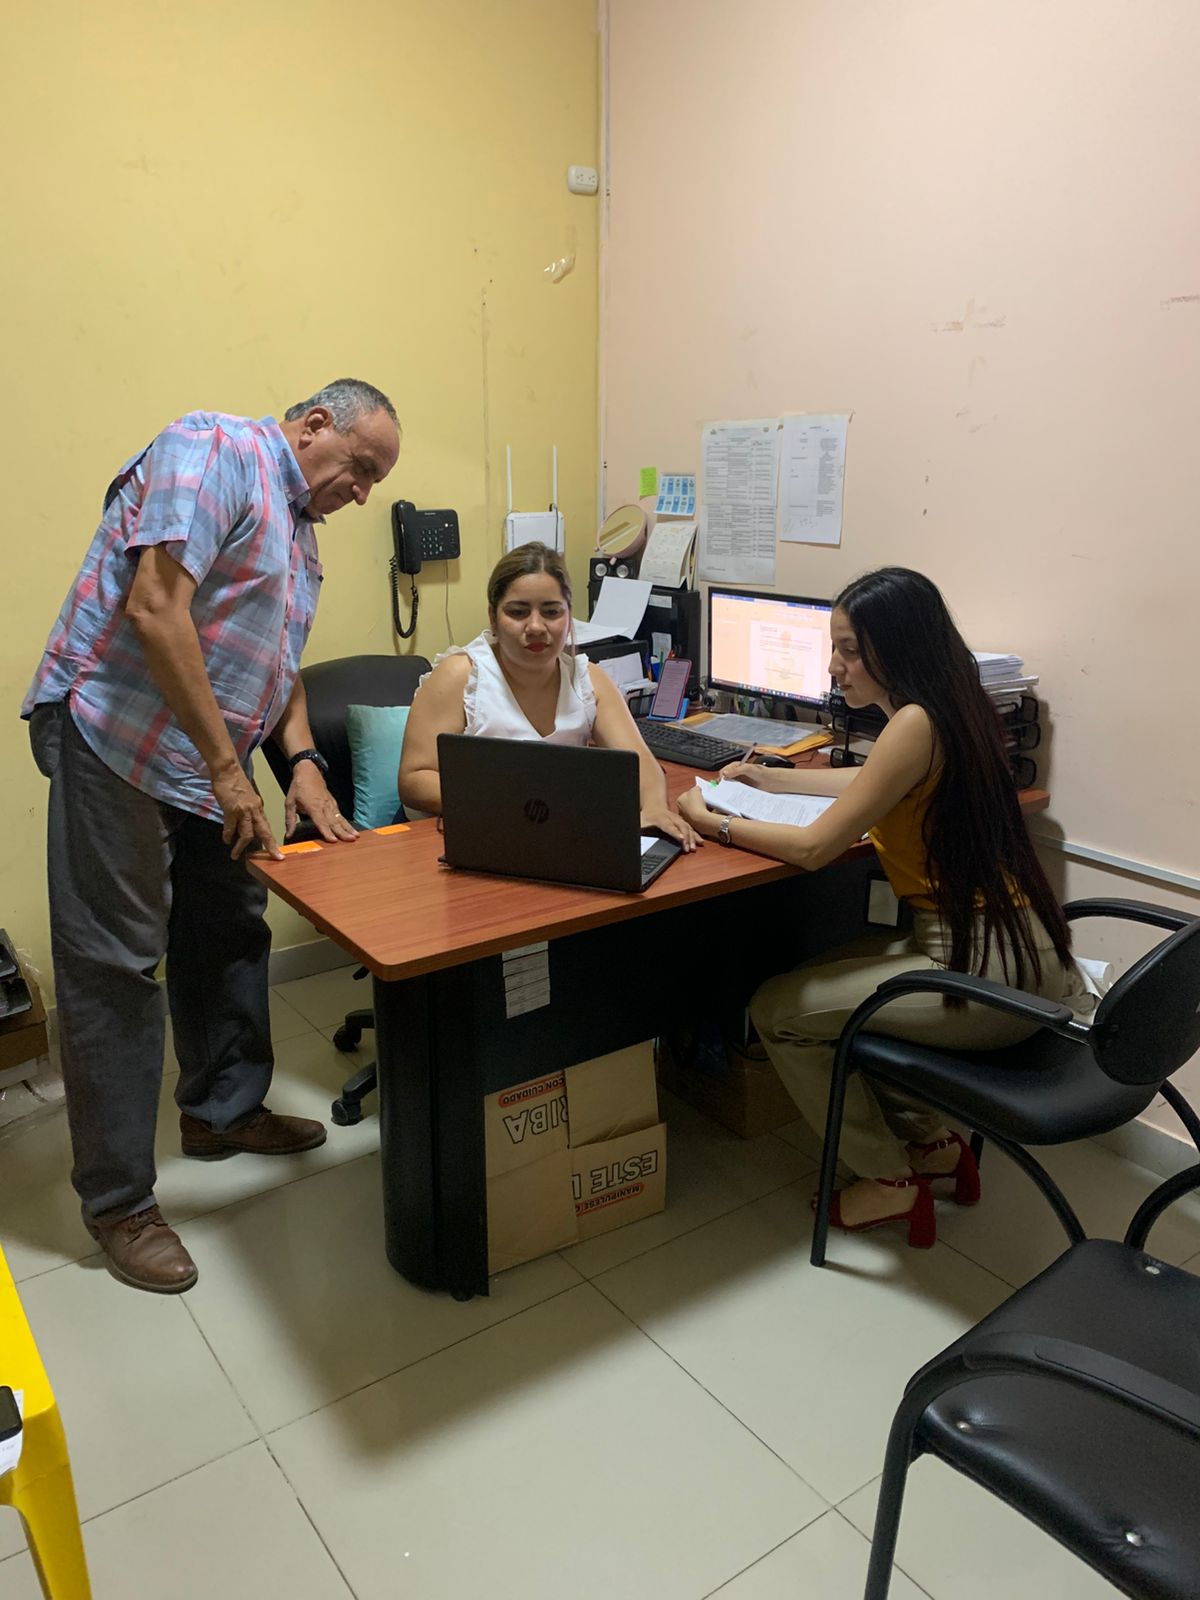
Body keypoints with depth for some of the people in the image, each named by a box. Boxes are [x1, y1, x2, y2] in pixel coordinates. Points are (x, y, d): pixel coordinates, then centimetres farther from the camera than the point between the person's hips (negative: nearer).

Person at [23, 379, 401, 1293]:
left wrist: (302, 761, 3)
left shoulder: (299, 529, 16)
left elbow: (281, 660, 20)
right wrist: (228, 769, -23)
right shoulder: (215, 452, -13)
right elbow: (154, 610, -24)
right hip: (114, 737, -9)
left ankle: (223, 1109, 35)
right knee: (115, 965, -3)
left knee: (231, 932, 16)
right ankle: (118, 1200, 9)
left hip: (207, 761, 10)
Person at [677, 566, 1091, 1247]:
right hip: (1010, 944, 10)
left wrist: (712, 822, -5)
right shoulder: (951, 707, 8)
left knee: (778, 1009, 1)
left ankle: (890, 1182, 16)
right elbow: (878, 782, 27)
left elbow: (815, 847, -18)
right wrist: (774, 777, 22)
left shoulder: (915, 724, -20)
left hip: (990, 973, -10)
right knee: (827, 975, 23)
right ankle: (932, 1142, 28)